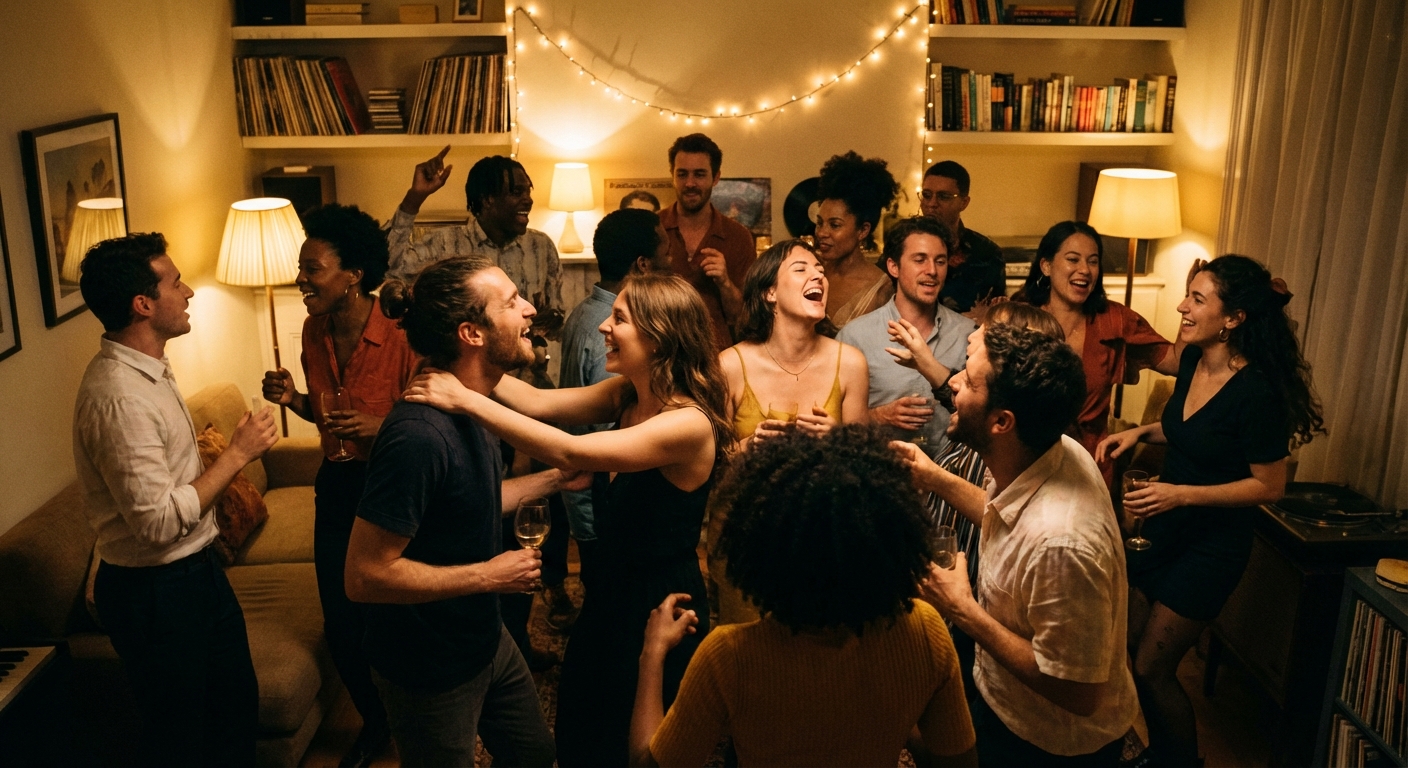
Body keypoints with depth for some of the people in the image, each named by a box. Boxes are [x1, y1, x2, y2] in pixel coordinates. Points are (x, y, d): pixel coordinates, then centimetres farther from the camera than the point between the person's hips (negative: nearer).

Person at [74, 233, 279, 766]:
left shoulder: (148, 368, 5)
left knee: (237, 703, 23)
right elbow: (159, 521, -29)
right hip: (155, 591, -9)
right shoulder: (118, 396, -28)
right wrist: (237, 454, -23)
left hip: (196, 568, 9)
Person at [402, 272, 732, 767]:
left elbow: (569, 452, -35)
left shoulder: (690, 424, -29)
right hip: (609, 593, 8)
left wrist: (466, 400, -34)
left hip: (659, 608, -8)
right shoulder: (625, 395, -3)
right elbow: (539, 402, -9)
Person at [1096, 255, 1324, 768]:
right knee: (1127, 648, 16)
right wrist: (1140, 432, 0)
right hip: (1163, 530, 8)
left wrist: (1181, 494, -25)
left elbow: (1270, 485, -19)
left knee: (1151, 668, 0)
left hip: (1212, 546, -8)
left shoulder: (1256, 392, -25)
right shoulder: (1193, 360, -2)